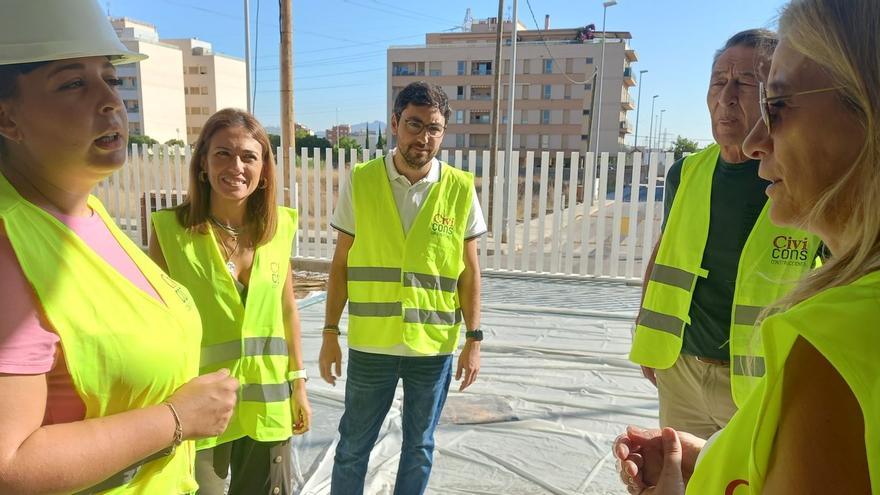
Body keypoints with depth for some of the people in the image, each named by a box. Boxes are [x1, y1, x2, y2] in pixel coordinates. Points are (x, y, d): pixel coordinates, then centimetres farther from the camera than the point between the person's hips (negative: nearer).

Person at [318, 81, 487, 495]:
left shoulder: (460, 189, -5)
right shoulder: (360, 182, -5)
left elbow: (469, 271, 1)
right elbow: (341, 264, 1)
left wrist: (474, 339, 0)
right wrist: (330, 333, 0)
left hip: (434, 346, 1)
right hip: (369, 345, 0)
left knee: (419, 447, 18)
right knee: (353, 445, 15)